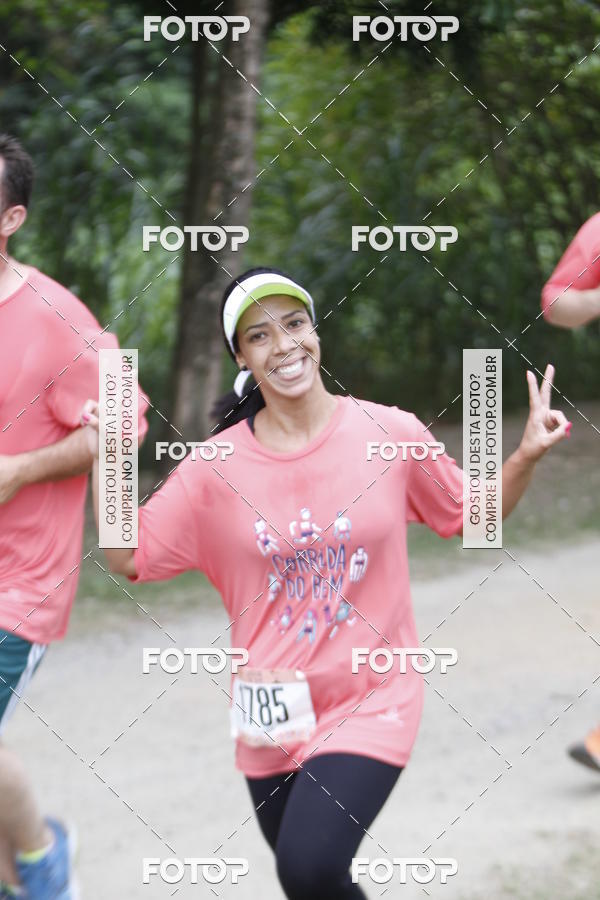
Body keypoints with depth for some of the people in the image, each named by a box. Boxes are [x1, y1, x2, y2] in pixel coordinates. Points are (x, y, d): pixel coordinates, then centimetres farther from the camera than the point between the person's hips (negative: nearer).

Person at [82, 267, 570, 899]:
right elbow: (128, 557, 0)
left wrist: (526, 456, -9)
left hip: (370, 703, -3)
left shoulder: (392, 435, -6)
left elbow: (474, 514, 8)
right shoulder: (217, 467, -4)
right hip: (273, 715, 3)